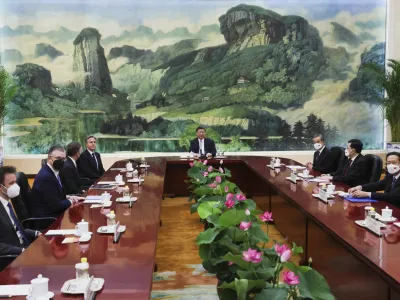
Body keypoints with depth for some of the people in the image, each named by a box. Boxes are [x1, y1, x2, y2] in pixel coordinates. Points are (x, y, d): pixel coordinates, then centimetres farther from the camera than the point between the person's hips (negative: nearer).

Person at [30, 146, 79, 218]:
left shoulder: (54, 171, 4)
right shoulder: (46, 176, -22)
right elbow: (56, 205, -22)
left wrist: (67, 197, 0)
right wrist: (70, 201, -6)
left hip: (51, 213, 8)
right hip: (46, 218, -8)